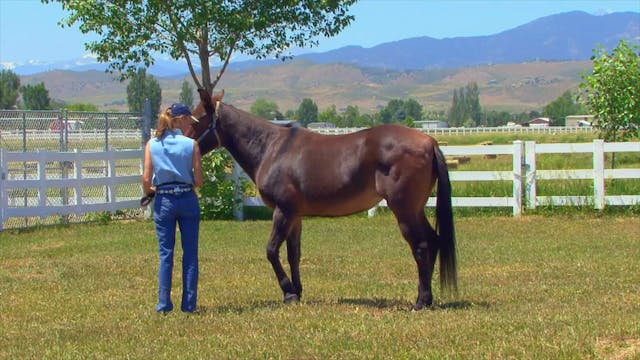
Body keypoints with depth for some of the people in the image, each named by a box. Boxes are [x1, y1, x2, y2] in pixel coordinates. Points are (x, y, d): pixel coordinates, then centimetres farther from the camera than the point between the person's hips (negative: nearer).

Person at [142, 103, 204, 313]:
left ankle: (163, 304, 4)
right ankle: (189, 304, 8)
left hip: (164, 201, 1)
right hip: (188, 199, -1)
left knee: (165, 254, 8)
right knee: (190, 254, 7)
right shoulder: (191, 144, -7)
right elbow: (198, 180, -6)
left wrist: (148, 191, 16)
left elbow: (146, 179, -5)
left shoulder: (152, 145, -2)